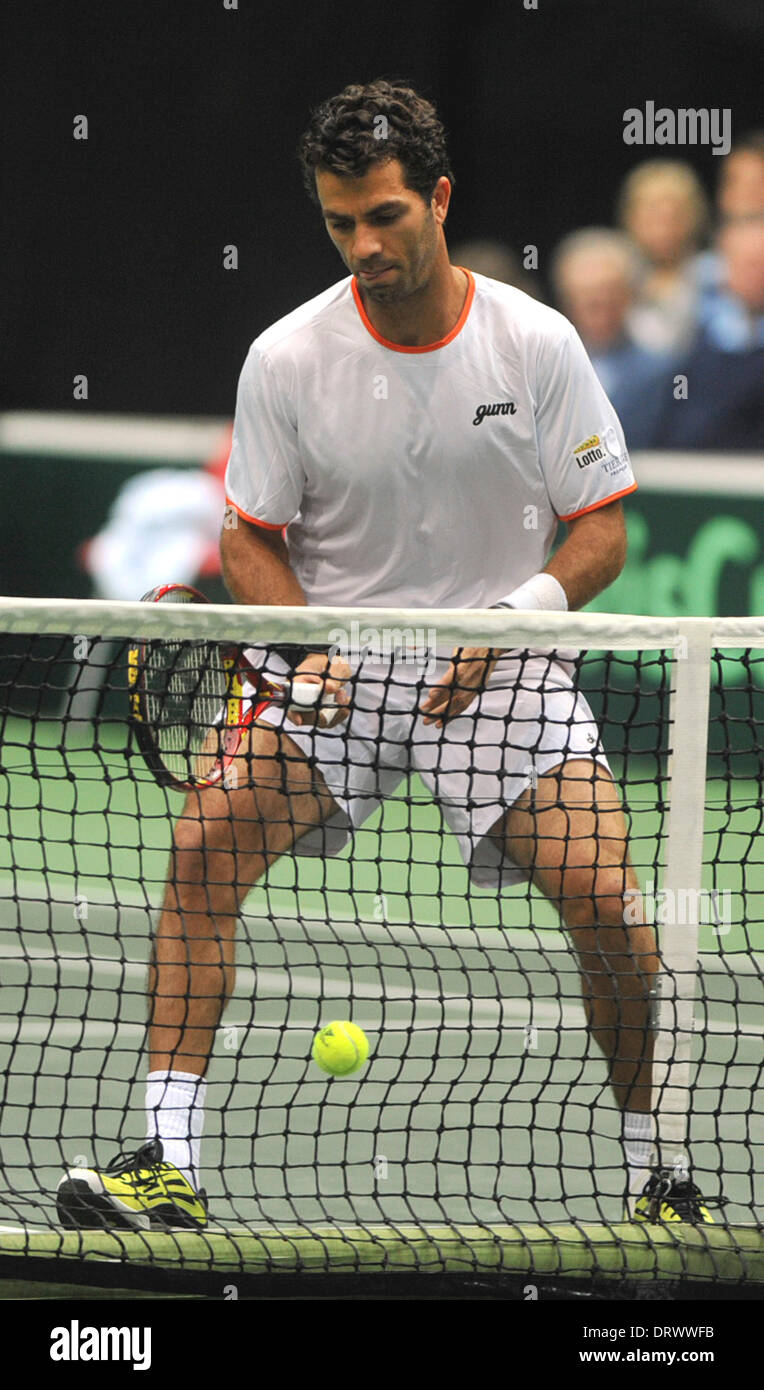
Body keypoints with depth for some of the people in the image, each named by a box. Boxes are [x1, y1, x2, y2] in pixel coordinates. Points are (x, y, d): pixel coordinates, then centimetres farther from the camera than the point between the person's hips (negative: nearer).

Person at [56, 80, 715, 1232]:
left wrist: (513, 618, -18)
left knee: (605, 896, -18)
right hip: (337, 662, 1)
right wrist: (308, 647, -15)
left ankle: (650, 1169, 3)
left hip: (501, 663, -1)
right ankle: (170, 1162, -15)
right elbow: (253, 540, 3)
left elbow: (600, 532, -2)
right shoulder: (287, 358, -6)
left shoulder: (538, 344, -8)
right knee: (205, 846, -19)